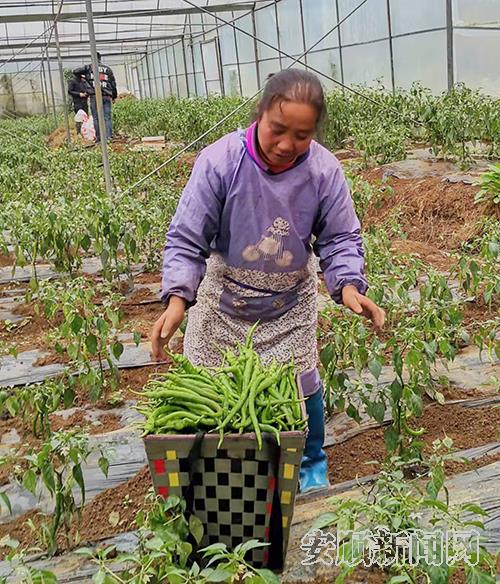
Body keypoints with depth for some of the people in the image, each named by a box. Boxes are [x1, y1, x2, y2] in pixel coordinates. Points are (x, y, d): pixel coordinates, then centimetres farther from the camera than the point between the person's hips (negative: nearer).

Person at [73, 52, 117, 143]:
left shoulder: (89, 68, 6)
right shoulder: (108, 69, 12)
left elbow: (75, 71, 7)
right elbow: (113, 83, 14)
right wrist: (114, 96, 23)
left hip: (95, 96, -2)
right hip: (107, 96, 2)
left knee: (96, 118, 1)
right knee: (107, 117, 1)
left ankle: (99, 137, -2)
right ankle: (108, 136, -8)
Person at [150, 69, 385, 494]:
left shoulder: (324, 170, -17)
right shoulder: (219, 161, -24)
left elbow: (340, 238, -8)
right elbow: (186, 238, -20)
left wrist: (348, 285, -28)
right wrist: (178, 298, -34)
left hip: (291, 303, 1)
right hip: (223, 298, -1)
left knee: (302, 383, 8)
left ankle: (313, 464, 36)